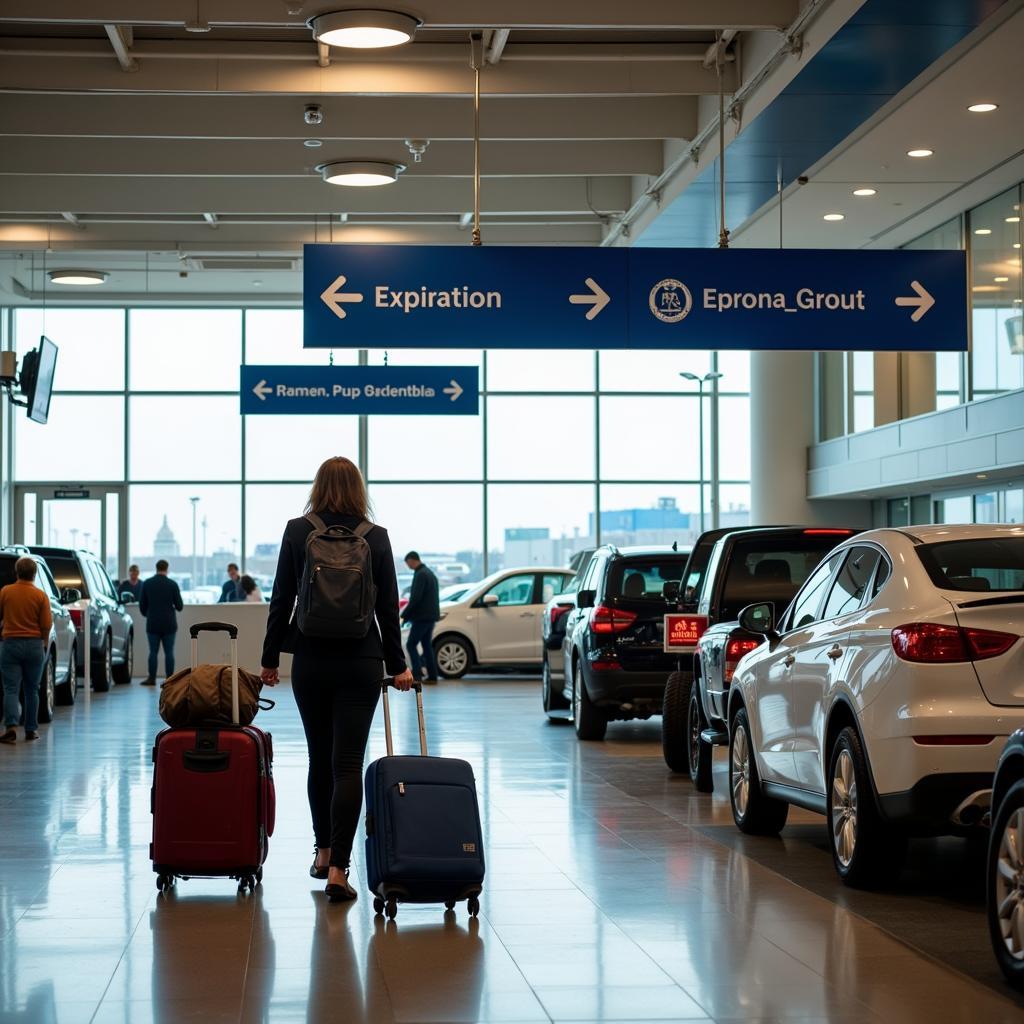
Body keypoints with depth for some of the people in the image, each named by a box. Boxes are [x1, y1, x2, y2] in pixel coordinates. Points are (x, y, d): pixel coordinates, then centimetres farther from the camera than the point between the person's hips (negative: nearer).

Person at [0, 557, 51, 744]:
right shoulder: (40, 596, -6)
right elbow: (46, 624, -7)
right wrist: (45, 643, 10)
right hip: (34, 645, 1)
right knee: (32, 690, 13)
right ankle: (31, 730, 17)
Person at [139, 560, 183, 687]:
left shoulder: (147, 584, 0)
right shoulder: (172, 584, -6)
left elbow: (142, 605, 4)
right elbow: (179, 606, -3)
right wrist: (175, 607, 20)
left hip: (153, 624, 1)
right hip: (169, 624, -1)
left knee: (153, 651, 5)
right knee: (169, 652, 2)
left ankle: (151, 678, 3)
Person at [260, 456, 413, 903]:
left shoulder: (297, 532, -3)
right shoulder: (376, 538, -2)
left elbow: (281, 600, -2)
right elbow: (388, 608, 1)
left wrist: (270, 657, 7)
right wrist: (397, 665, 10)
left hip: (311, 660, 1)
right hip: (361, 662, -1)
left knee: (320, 758, 17)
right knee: (348, 764, -3)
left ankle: (324, 853, 27)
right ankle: (338, 867, -12)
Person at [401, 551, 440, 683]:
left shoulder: (420, 575, -14)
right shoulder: (430, 573, 17)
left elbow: (415, 598, -21)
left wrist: (404, 614, -13)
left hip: (422, 617, -9)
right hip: (431, 616, 9)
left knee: (411, 644, -5)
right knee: (427, 645, 11)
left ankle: (417, 674, -14)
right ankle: (432, 676, 9)